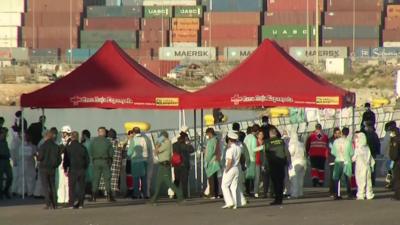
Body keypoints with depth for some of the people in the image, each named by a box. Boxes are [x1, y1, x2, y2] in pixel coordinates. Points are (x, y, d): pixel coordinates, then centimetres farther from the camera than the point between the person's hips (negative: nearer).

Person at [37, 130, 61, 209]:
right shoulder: (56, 147, 3)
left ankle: (49, 204, -8)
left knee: (46, 186, -2)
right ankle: (54, 204, 8)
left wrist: (37, 156, 7)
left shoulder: (43, 146, -11)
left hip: (44, 168, -4)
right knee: (53, 186, 11)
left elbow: (40, 158, -14)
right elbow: (59, 159, 4)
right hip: (52, 169, 4)